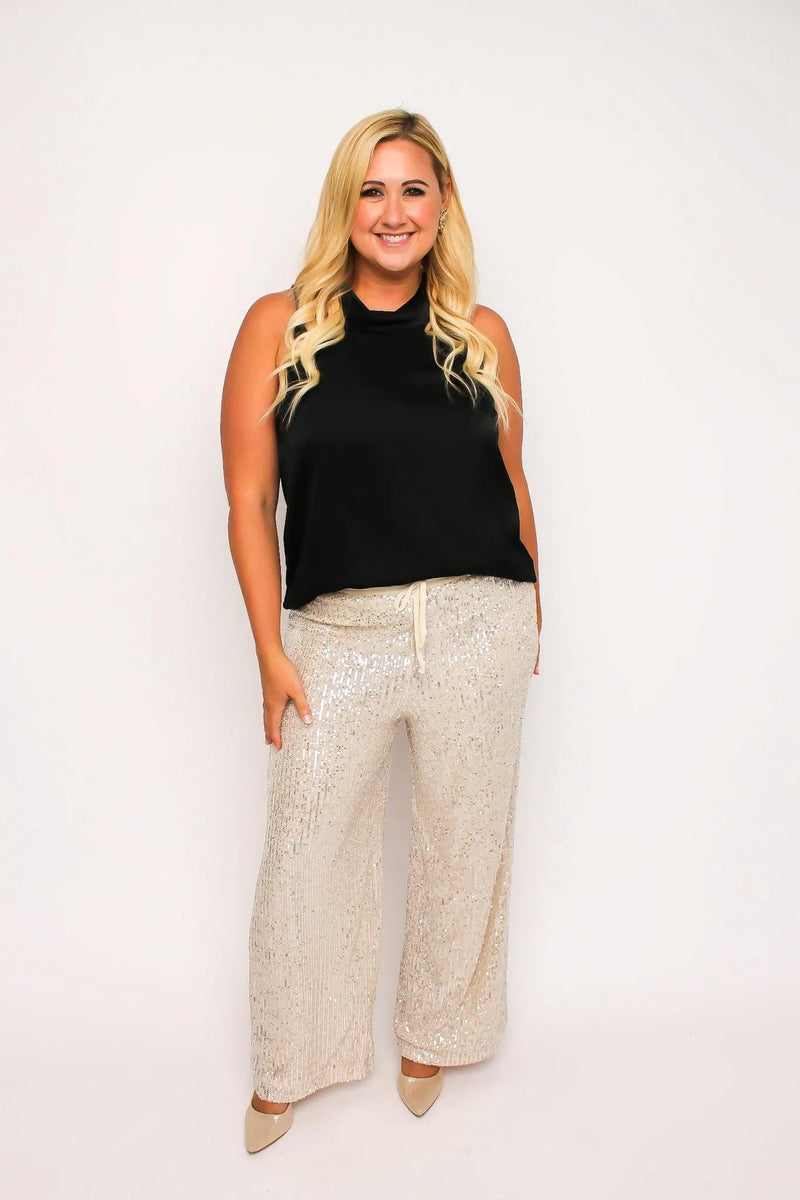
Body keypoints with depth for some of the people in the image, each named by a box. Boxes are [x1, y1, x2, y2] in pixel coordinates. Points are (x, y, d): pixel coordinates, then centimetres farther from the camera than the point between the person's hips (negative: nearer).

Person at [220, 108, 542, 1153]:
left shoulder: (482, 333, 5)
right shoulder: (280, 326, -1)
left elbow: (512, 484, 13)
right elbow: (249, 502, -2)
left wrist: (531, 619, 14)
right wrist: (271, 652, -4)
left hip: (477, 627, 2)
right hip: (341, 631, -1)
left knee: (462, 840, 12)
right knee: (305, 851, 5)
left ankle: (432, 1036, 37)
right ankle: (291, 1064, 30)